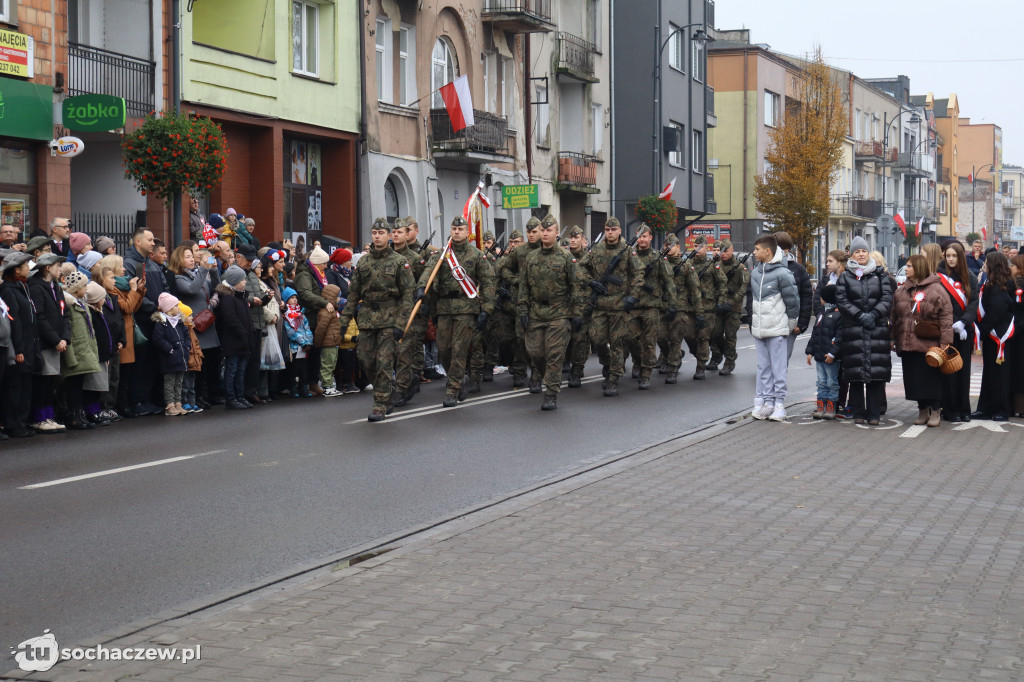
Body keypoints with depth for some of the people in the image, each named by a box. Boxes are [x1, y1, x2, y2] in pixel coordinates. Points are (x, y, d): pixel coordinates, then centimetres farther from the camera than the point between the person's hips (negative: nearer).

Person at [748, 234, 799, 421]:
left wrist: (790, 323, -1)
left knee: (778, 367, -1)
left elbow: (792, 301, -7)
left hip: (777, 329, -7)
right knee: (763, 367, 9)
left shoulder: (782, 273, -12)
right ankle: (764, 401, 12)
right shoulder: (755, 272, 10)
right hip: (758, 328, 7)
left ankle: (779, 403, 2)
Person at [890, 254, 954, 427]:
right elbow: (895, 316, 18)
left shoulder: (936, 289, -5)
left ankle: (935, 412, 12)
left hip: (929, 345, -5)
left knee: (932, 378, 1)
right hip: (907, 344, 5)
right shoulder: (902, 291, 14)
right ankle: (922, 411, 19)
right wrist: (893, 338, 13)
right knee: (914, 379, 8)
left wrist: (945, 341, -13)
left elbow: (946, 316, -8)